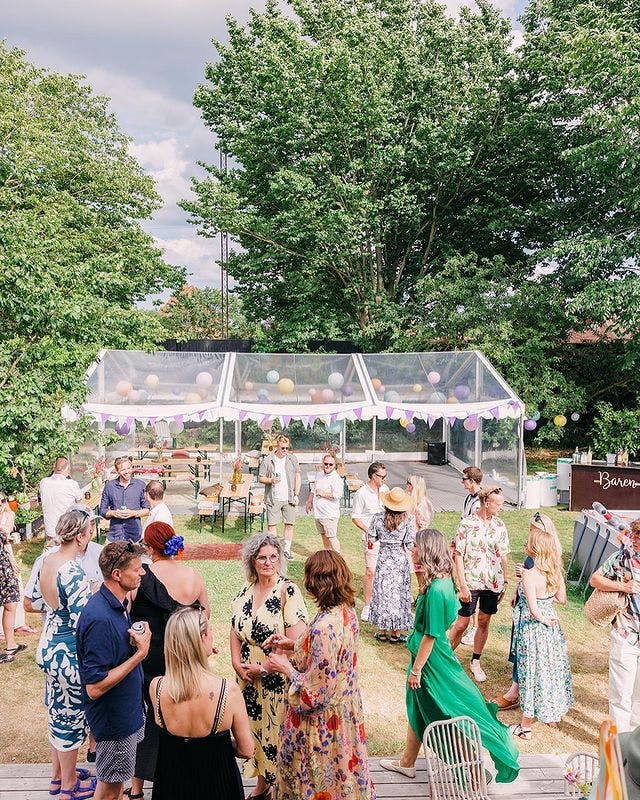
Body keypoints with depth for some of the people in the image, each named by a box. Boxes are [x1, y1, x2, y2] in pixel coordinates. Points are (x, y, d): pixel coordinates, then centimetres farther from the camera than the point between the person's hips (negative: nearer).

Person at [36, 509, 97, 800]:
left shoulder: (46, 560, -2)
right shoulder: (73, 572, -29)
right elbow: (84, 620, -28)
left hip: (49, 646, 8)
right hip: (68, 653, -8)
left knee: (57, 712, 24)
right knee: (71, 718, 11)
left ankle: (57, 775, 42)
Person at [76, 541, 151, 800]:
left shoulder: (119, 604, -2)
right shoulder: (100, 619, -32)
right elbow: (94, 688, -30)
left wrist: (135, 640, -5)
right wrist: (140, 653, -28)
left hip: (127, 708, 9)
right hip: (112, 718, -9)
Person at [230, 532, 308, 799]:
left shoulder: (288, 591, -17)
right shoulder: (246, 590, 2)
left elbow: (295, 643, -20)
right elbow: (235, 630, 9)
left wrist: (262, 668, -15)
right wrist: (237, 663, -6)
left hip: (278, 679, -6)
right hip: (248, 678, 6)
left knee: (277, 733, 5)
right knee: (256, 730, 18)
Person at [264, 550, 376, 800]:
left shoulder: (324, 628, -33)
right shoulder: (347, 612, -6)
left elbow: (316, 693, -27)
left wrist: (286, 667, -14)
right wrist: (293, 644, 6)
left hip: (321, 722, -8)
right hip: (346, 711, 8)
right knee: (342, 776, 27)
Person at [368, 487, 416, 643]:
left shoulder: (378, 518, -10)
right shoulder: (408, 520, -13)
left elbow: (371, 539, -2)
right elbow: (410, 544, -13)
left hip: (384, 558, 1)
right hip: (401, 560, -1)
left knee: (382, 592, 12)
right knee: (399, 594, 10)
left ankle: (382, 631, 19)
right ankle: (396, 633, 17)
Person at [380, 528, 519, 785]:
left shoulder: (436, 590, -28)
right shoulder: (445, 581, -1)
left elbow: (430, 635, -23)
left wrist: (416, 670, -16)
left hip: (430, 658, -9)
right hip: (437, 653, 9)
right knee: (416, 710, 21)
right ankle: (406, 762, 38)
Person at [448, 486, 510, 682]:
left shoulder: (500, 525, 4)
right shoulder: (467, 524, -10)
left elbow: (503, 556, 12)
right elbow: (458, 555, -10)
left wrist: (505, 581, 10)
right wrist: (462, 585, -14)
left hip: (493, 583, 4)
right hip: (471, 582, -4)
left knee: (484, 623, 13)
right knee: (461, 623, 1)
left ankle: (475, 662, 28)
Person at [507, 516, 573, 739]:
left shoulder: (529, 574, -26)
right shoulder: (555, 570, -5)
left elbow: (534, 610, -28)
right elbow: (562, 599, 6)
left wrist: (543, 618, -9)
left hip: (533, 627, -7)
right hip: (551, 625, 7)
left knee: (532, 672, 5)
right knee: (551, 668, 21)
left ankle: (525, 726, 19)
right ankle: (554, 715, 39)